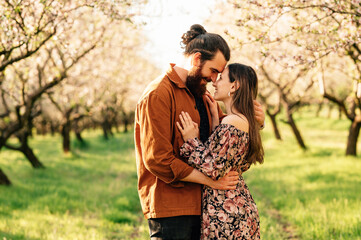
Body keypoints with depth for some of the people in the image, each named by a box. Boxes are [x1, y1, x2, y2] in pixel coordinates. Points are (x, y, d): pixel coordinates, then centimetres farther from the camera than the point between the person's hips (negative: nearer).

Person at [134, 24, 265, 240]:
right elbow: (158, 160, -17)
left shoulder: (202, 96, 18)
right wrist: (209, 179, -16)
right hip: (170, 207, -8)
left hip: (199, 204, 8)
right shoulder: (158, 94, -11)